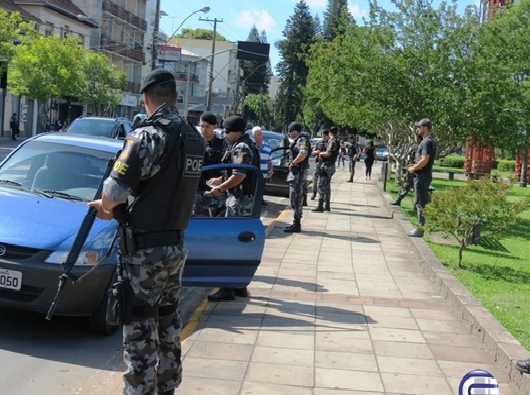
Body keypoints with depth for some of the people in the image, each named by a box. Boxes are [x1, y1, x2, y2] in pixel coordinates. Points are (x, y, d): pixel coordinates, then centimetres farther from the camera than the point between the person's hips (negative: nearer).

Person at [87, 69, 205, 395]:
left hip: (144, 250, -8)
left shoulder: (149, 135, -17)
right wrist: (118, 210, 13)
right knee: (168, 323, 20)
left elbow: (115, 190, -25)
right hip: (176, 246, 8)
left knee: (140, 331, 0)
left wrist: (104, 205, -2)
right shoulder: (195, 138, 7)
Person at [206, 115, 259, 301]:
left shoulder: (241, 148, -15)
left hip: (239, 201, -11)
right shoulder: (247, 145, 17)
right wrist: (220, 180, 20)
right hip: (244, 200, 11)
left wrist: (220, 188, -12)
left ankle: (228, 288, -6)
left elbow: (239, 176, -22)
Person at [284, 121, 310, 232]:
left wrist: (293, 163, -20)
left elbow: (303, 154, -30)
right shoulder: (296, 141, 17)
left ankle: (297, 225, -4)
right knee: (295, 198, 15)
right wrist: (292, 164, 7)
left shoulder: (302, 140, -14)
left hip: (298, 173, -11)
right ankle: (296, 223, 22)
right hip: (295, 173, 11)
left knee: (296, 199, -8)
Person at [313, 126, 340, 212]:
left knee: (321, 185, -9)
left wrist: (320, 153, -6)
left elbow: (328, 154, -24)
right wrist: (322, 154, 9)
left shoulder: (332, 142, -16)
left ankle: (320, 206, -12)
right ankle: (327, 205, 21)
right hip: (331, 165, 10)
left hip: (327, 165, -10)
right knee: (327, 185, 15)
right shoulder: (337, 142, 15)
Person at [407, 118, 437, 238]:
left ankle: (420, 229, -3)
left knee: (420, 203, -6)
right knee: (421, 202, 14)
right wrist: (415, 165, 10)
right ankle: (420, 226, 19)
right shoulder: (429, 141, 15)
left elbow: (424, 160, -25)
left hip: (422, 176, -10)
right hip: (424, 175, 10)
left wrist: (413, 168, -12)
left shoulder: (427, 142, -17)